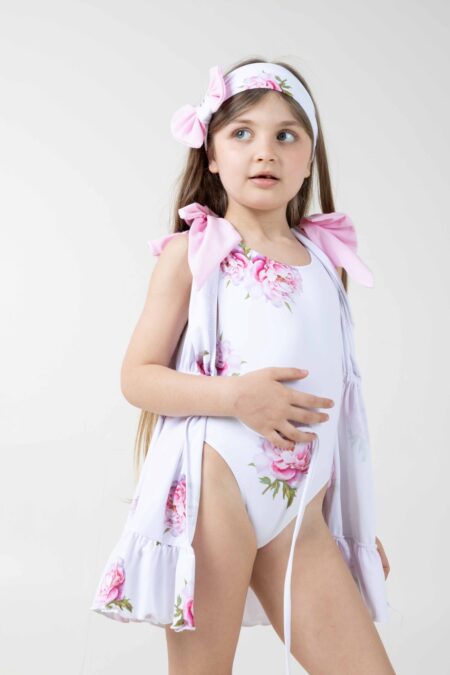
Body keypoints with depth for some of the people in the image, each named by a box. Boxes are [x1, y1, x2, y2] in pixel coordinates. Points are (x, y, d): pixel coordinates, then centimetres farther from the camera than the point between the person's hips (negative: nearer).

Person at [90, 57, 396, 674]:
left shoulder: (328, 258, 12)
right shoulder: (192, 252, 0)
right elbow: (137, 377, -4)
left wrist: (358, 518, 20)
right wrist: (235, 395, -19)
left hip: (303, 515, 4)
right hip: (214, 491, -4)